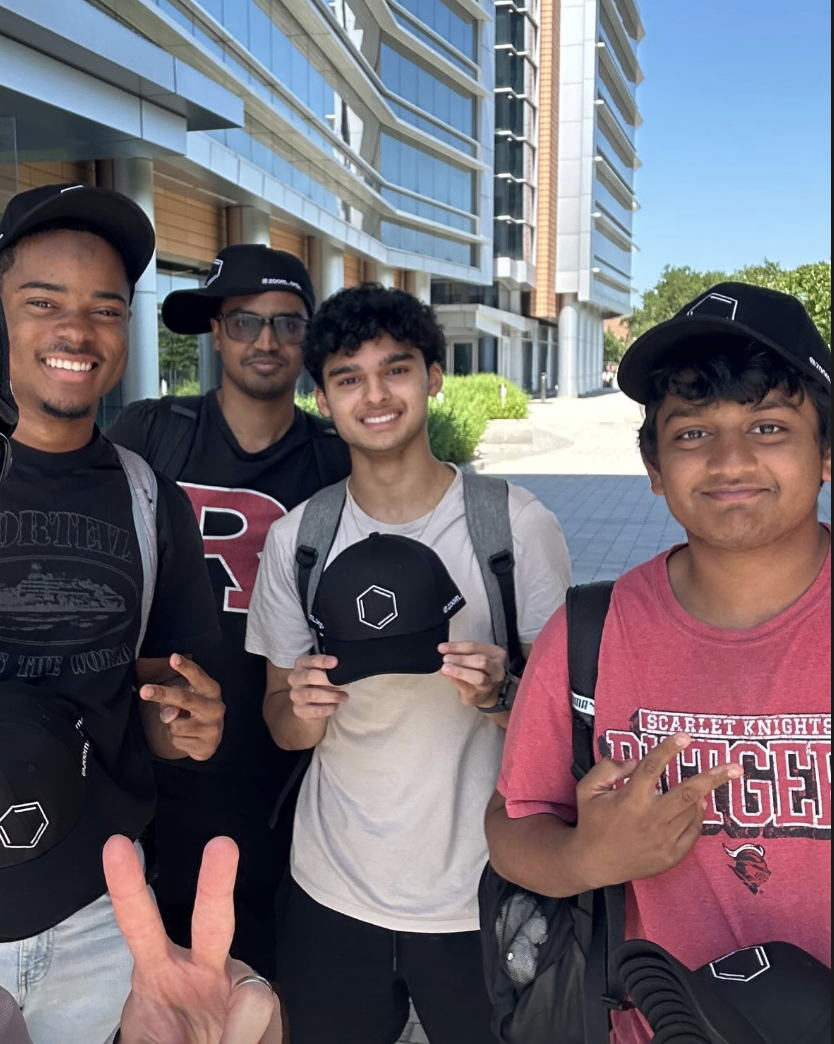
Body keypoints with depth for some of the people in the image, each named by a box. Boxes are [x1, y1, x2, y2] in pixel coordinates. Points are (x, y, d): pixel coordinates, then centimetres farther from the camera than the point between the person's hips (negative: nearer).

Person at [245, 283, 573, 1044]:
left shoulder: (518, 523, -10)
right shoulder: (296, 537, -1)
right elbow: (284, 730, 5)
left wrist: (500, 695, -24)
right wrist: (302, 706, -17)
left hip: (479, 899, -2)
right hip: (330, 894, 3)